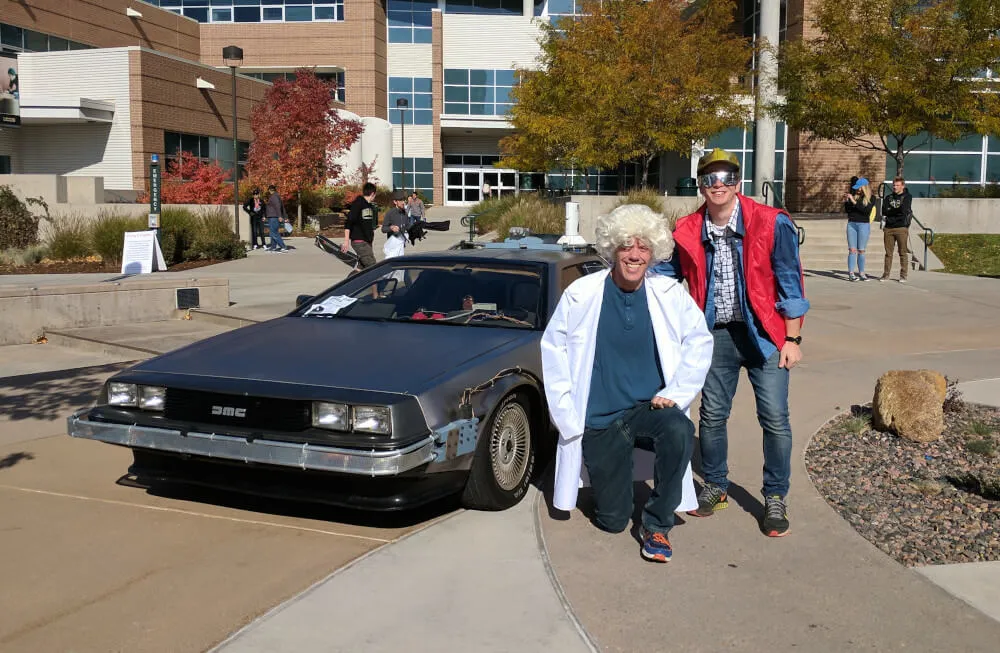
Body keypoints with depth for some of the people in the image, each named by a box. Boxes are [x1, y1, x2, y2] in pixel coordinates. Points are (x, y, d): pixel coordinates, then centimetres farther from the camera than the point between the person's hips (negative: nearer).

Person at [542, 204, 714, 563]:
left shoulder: (670, 294, -6)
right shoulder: (580, 294, -8)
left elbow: (699, 341, 2)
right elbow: (553, 350, -3)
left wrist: (675, 393, -10)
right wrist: (567, 418, -8)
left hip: (650, 408, 0)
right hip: (600, 421, 0)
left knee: (679, 431, -36)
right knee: (612, 520, 5)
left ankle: (656, 525, -14)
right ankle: (611, 482, 42)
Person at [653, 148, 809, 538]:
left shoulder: (771, 224, -11)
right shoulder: (688, 231, -1)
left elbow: (790, 282, -7)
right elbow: (668, 271, 16)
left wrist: (793, 339, -8)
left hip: (763, 334, -3)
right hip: (716, 335, 3)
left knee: (774, 418, -3)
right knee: (712, 415, 12)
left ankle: (775, 499, 13)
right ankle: (715, 488, 31)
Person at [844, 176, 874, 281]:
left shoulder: (870, 199, 2)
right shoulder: (853, 196, 10)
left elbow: (866, 210, -14)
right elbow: (847, 211, 9)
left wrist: (854, 202, -18)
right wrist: (846, 201, -6)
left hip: (863, 225, -2)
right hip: (851, 224, 2)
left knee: (861, 251, 0)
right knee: (852, 250, -3)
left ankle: (861, 273, 6)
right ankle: (850, 274, -7)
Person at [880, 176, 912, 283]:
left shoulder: (907, 197, 4)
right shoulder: (888, 198, 15)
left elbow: (904, 210, -12)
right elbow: (884, 211, 1)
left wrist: (891, 211, -3)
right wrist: (897, 210, -6)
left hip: (901, 228, -4)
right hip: (889, 227, 4)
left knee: (903, 252, -2)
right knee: (888, 252, 5)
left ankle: (903, 276, 1)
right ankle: (886, 274, 8)